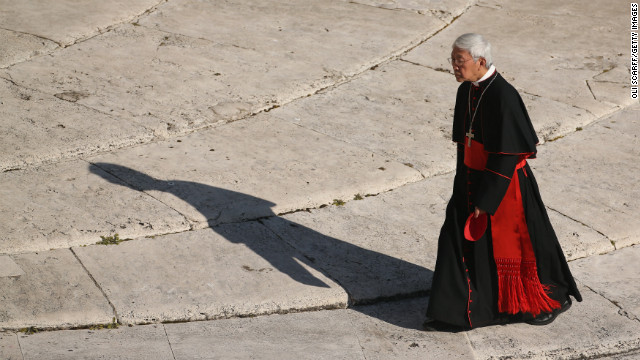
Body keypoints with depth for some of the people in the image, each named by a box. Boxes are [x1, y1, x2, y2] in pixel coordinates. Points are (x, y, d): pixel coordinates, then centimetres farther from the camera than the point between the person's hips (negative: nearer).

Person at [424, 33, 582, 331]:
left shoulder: (503, 96, -24)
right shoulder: (466, 91, 2)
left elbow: (507, 155, -22)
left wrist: (485, 199, -20)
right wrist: (463, 185, 15)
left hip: (503, 181, -7)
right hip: (472, 177, 7)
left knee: (516, 244, 9)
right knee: (458, 239, 6)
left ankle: (551, 300, 33)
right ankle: (455, 311, 17)